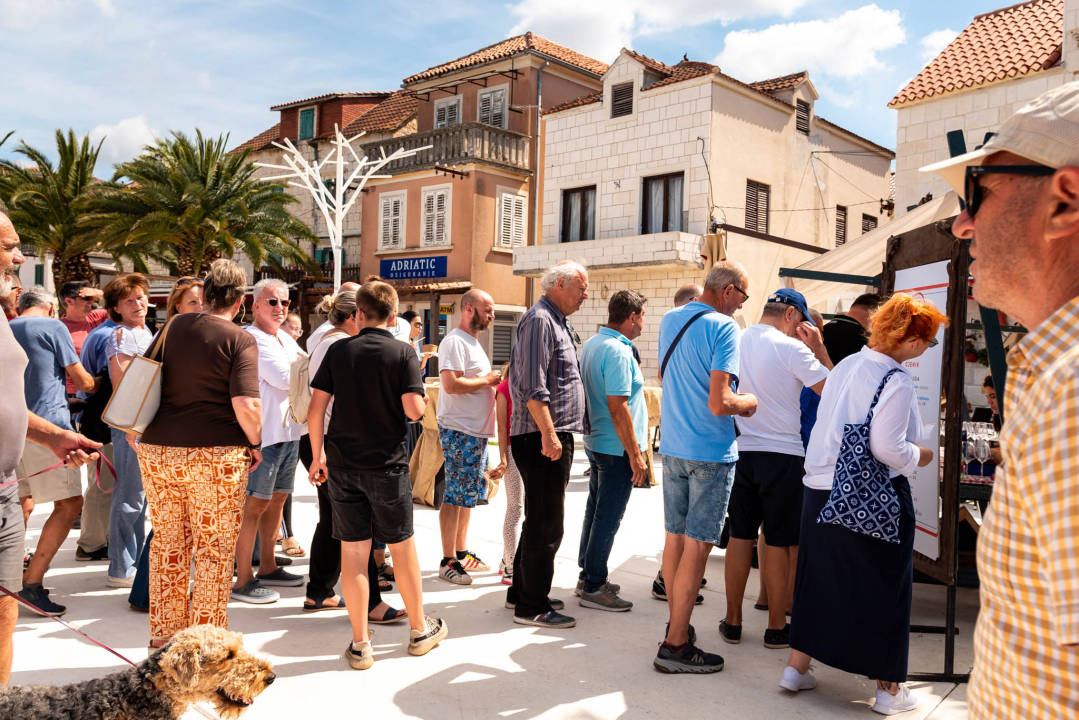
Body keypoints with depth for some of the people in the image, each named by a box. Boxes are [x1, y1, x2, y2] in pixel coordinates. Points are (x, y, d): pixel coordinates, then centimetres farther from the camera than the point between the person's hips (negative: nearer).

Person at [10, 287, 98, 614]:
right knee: (69, 504, -6)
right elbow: (82, 381, 1)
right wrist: (100, 386, 23)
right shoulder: (53, 327, -1)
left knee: (23, 503, 19)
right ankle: (32, 583, -11)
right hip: (47, 423, -8)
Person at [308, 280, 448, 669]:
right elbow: (414, 409, -18)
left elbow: (315, 410, -1)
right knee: (402, 546, 12)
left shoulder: (338, 351, 1)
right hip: (387, 464, -2)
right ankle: (419, 630, 27)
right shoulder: (403, 353, -7)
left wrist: (318, 456, 10)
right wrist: (424, 399, 5)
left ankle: (360, 644, 15)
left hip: (343, 465, 2)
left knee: (353, 551, 7)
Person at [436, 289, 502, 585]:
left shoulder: (474, 342, 19)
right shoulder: (454, 341, -13)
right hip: (459, 431, -10)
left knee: (467, 494, 16)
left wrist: (492, 384, 8)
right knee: (455, 495, -5)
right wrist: (487, 380, -14)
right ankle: (447, 561, 3)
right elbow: (451, 384, -25)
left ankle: (462, 552, 26)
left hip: (477, 431, 10)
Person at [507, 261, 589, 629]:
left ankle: (523, 591, 29)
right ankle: (532, 607, 5)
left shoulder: (557, 321, 20)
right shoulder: (539, 320, -13)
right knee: (546, 524, -5)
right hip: (543, 437, -11)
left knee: (539, 519, 17)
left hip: (554, 436, 11)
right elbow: (533, 386, -22)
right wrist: (549, 434, -24)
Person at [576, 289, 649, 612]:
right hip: (617, 449, -10)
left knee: (595, 510, 17)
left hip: (595, 444, 10)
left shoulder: (590, 344, 9)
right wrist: (635, 455, -20)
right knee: (608, 517, -1)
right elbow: (617, 407, -24)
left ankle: (588, 576, 28)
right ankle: (593, 589, 7)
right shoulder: (617, 352, -20)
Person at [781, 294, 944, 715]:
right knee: (885, 587, 10)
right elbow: (886, 447, -22)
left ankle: (797, 667, 26)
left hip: (821, 489, 7)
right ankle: (888, 688, 21)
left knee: (818, 578, 17)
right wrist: (917, 457, -2)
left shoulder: (846, 365, 6)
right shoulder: (897, 382, -16)